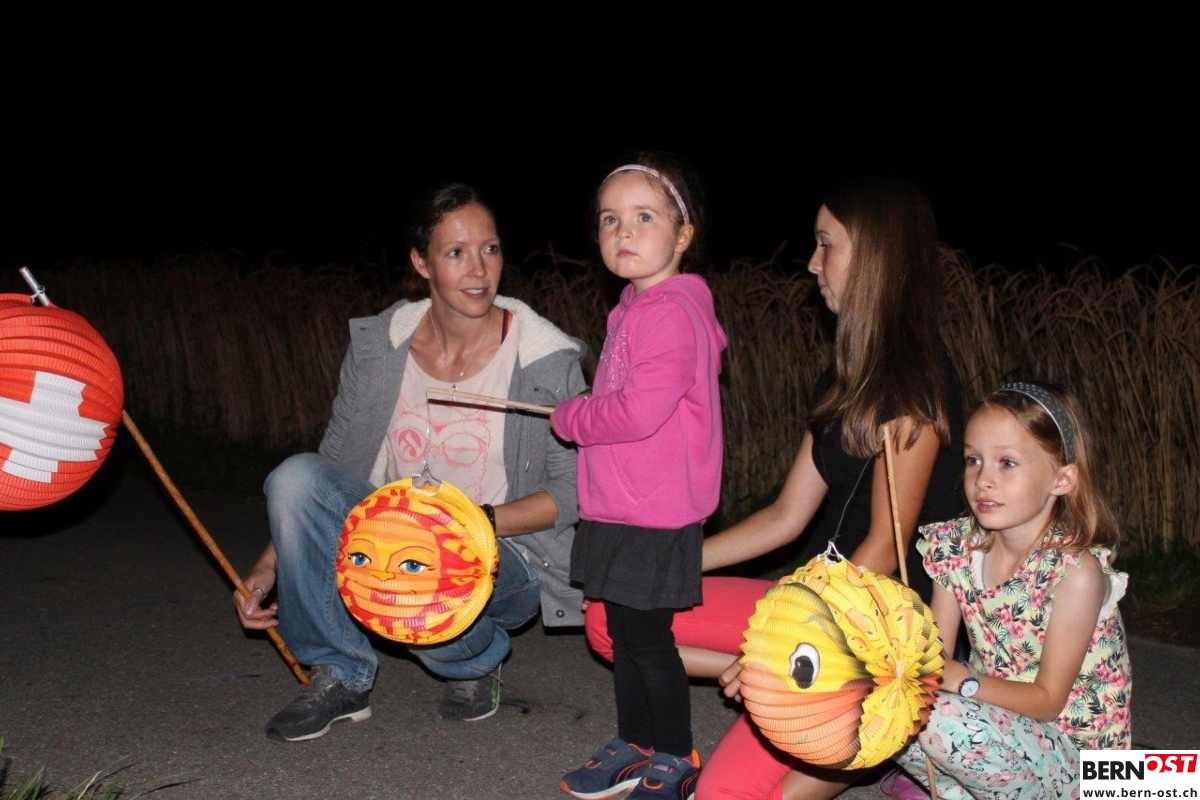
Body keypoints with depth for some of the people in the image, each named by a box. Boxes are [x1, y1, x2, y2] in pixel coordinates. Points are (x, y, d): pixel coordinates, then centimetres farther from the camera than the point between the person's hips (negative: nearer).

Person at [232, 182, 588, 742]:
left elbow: (575, 490, -9)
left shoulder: (546, 359, -12)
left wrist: (479, 521, -23)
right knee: (295, 478, -22)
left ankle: (477, 660, 4)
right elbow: (338, 465, 3)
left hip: (501, 557, -3)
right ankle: (340, 676, -5)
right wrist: (271, 560, -6)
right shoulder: (378, 344, -3)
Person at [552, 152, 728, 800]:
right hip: (618, 505, 10)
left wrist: (568, 418, -13)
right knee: (623, 632, 18)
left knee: (647, 636, 2)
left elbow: (639, 410, -28)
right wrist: (580, 417, 9)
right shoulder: (637, 307, 13)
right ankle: (635, 745, 33)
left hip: (654, 514, -10)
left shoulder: (673, 311, -19)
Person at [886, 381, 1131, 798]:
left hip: (1072, 756, -6)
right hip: (995, 721, 6)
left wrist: (961, 679, -33)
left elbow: (1047, 700, -18)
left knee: (947, 719, -32)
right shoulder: (957, 547, -4)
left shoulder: (1077, 570, -20)